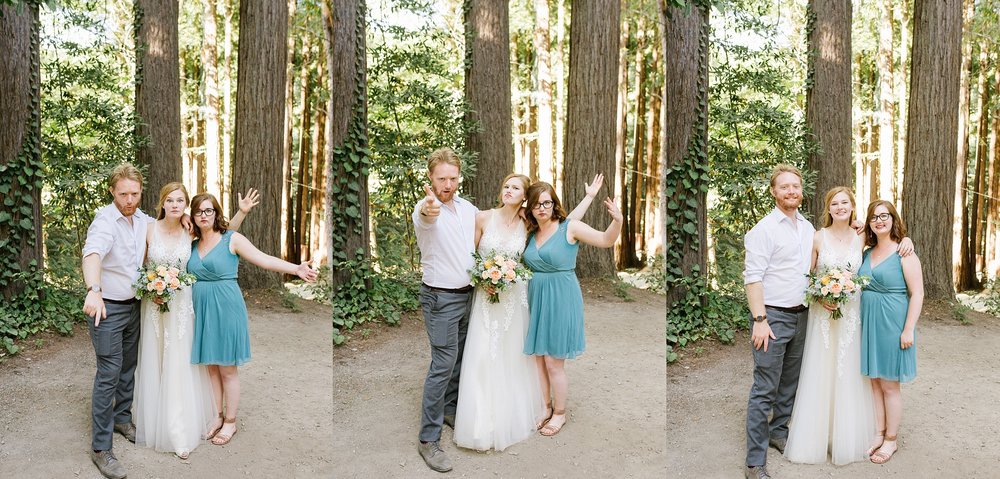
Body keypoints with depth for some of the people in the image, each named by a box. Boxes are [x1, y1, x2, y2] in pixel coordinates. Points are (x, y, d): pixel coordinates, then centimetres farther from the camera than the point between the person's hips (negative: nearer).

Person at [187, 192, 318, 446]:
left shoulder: (232, 239, -5)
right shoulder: (193, 245, 10)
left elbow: (263, 259, -15)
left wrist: (297, 268, -28)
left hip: (225, 308, -5)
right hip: (202, 310, 5)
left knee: (227, 368, 2)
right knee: (211, 367, 12)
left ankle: (230, 422, 15)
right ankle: (218, 416, 26)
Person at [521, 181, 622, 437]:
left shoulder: (569, 227, -9)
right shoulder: (531, 234, 7)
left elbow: (606, 240, -15)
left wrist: (617, 221, -33)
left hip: (561, 299, -6)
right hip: (536, 299, 6)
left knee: (554, 363, 2)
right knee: (539, 358, 13)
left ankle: (560, 413, 21)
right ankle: (546, 407, 31)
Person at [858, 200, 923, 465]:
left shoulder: (904, 254, -9)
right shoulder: (867, 254, 9)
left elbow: (917, 294, -12)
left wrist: (908, 329, -16)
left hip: (892, 325, -6)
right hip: (869, 324, 6)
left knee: (889, 384, 4)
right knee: (875, 381, 12)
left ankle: (891, 441, 18)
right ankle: (879, 435, 23)